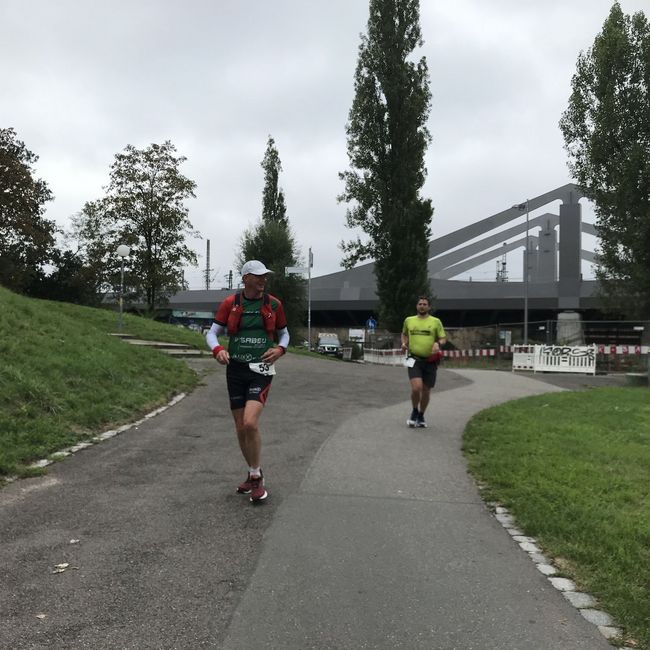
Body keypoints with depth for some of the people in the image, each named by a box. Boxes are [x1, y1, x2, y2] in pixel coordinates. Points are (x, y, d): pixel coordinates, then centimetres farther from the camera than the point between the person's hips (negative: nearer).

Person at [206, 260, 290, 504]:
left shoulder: (274, 304, 1)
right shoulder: (229, 303, 0)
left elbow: (284, 333, 14)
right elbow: (212, 333, 4)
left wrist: (279, 349, -8)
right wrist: (218, 350, -17)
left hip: (261, 370, -2)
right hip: (236, 369, 2)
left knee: (250, 423, -19)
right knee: (240, 428, 8)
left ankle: (256, 478, -1)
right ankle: (254, 474, 29)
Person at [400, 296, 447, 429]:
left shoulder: (436, 321, 2)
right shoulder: (408, 320, 8)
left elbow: (443, 338, 5)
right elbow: (404, 334, 25)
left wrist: (438, 343, -16)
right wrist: (404, 343, 5)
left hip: (430, 361, 1)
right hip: (414, 359, -1)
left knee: (426, 392, 9)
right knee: (416, 388, -19)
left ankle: (421, 416, 31)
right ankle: (414, 411, 9)